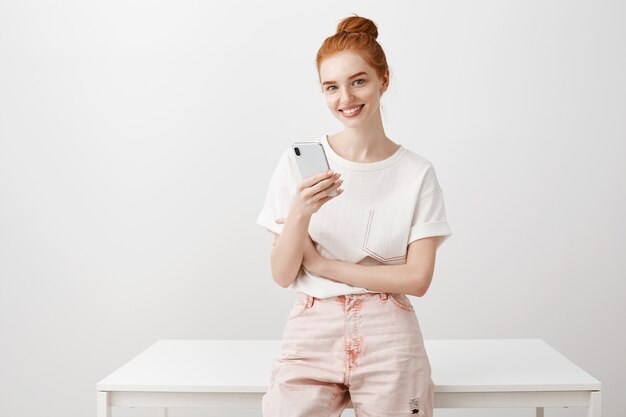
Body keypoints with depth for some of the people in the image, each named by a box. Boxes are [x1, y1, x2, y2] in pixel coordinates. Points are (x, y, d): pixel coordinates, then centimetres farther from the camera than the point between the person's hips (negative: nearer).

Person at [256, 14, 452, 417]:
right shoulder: (298, 162, 1)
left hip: (388, 337, 0)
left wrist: (324, 265, -7)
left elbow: (418, 278, -4)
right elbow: (282, 275, 0)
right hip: (313, 329, 0)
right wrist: (299, 214, -18)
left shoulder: (418, 173, 1)